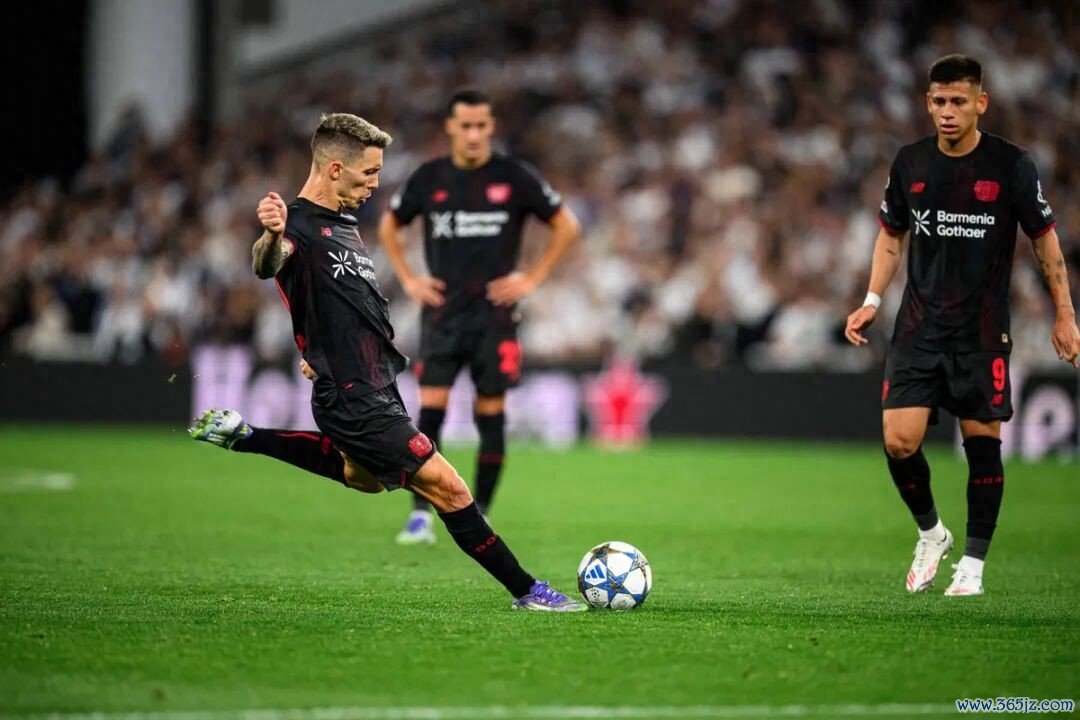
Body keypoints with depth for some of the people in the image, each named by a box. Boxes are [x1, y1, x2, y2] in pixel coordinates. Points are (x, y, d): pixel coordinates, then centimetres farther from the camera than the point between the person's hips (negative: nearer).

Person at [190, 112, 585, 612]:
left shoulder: (344, 224, 11)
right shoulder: (299, 224, -19)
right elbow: (268, 266, -43)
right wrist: (271, 238, -64)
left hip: (375, 388, 11)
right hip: (355, 399, -11)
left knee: (364, 477, 34)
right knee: (445, 486, -10)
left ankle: (240, 435, 38)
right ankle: (526, 591, -2)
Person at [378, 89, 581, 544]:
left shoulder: (514, 178, -3)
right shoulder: (428, 178, 4)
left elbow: (567, 226, 5)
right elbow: (389, 226, 20)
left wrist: (532, 279, -1)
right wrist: (408, 280, 8)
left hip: (495, 311, -1)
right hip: (443, 311, 1)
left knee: (490, 416, 1)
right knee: (430, 412, -9)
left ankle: (480, 517, 11)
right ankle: (421, 514, -4)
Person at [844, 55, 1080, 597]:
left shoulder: (1010, 164, -6)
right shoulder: (910, 163, 2)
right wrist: (872, 300, 5)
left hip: (982, 329, -2)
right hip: (919, 325, 2)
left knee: (982, 442, -1)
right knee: (899, 440, -8)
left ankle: (972, 564, 11)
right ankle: (931, 533, 18)